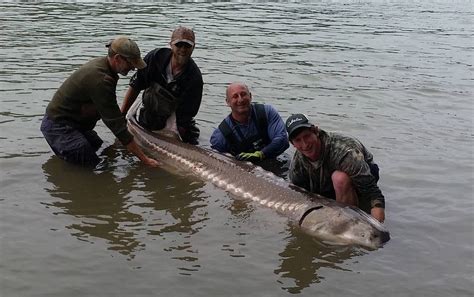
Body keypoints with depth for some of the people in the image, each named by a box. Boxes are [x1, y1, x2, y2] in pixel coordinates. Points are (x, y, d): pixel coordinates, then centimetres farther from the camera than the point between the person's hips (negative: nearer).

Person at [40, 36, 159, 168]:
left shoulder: (100, 64, 1)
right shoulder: (100, 79, -29)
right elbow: (115, 123, -28)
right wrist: (144, 159, -27)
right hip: (58, 126, -10)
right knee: (91, 165, -18)